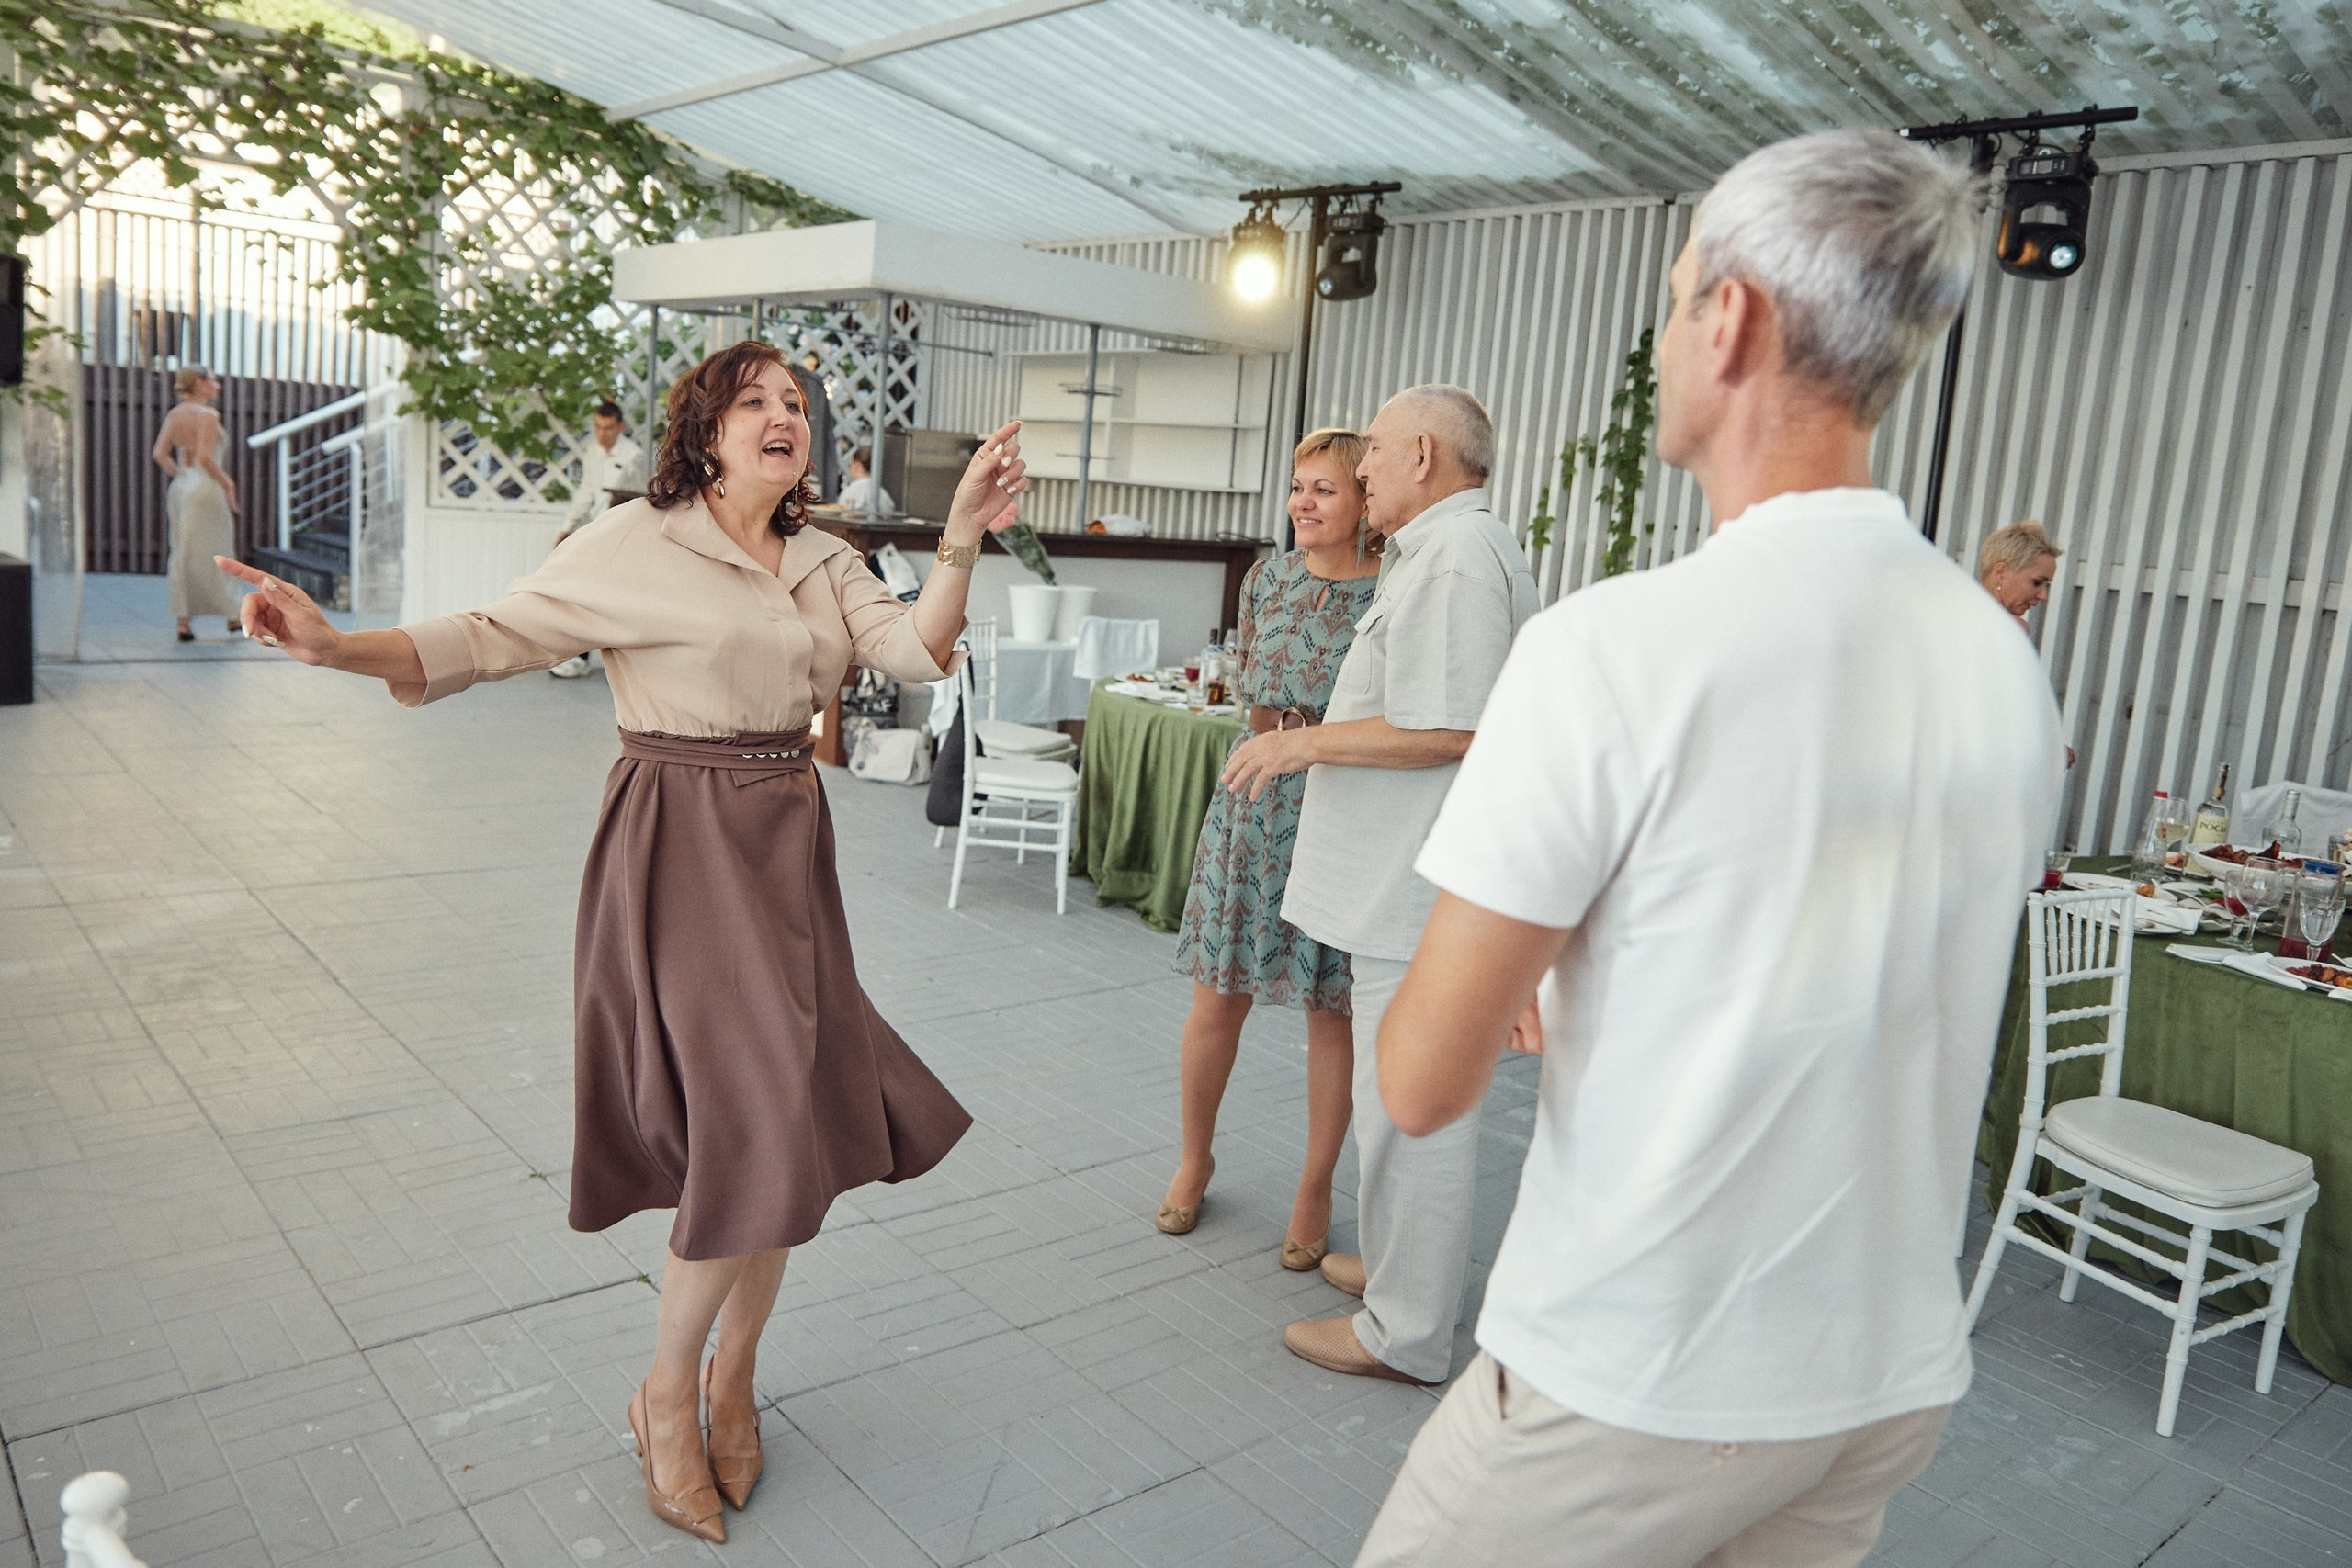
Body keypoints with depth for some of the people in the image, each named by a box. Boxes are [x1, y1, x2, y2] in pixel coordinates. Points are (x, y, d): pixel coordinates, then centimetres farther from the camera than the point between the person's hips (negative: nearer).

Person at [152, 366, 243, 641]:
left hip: (180, 487, 7)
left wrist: (180, 476, 16)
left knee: (182, 554, 8)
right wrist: (228, 484, -10)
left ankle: (184, 621, 6)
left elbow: (159, 454, 6)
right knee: (212, 554, 1)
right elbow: (205, 457, -20)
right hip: (206, 487, -7)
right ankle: (232, 617, 11)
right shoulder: (208, 414, -11)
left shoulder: (174, 414, 10)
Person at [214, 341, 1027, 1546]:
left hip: (788, 854, 6)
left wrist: (962, 538, -17)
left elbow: (916, 653, -3)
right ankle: (665, 1397, 14)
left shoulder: (825, 562, 10)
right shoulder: (638, 545, -6)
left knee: (793, 1130, 8)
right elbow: (499, 635, -8)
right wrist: (337, 646, -22)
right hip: (679, 850, -6)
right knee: (755, 1134, -11)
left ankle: (731, 1381, 30)